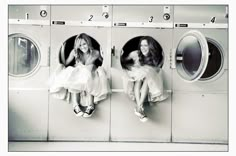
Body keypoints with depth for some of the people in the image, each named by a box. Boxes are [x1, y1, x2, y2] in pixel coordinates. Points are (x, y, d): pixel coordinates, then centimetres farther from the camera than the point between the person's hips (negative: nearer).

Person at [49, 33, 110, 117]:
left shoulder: (95, 53, -2)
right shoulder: (75, 52, 0)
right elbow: (65, 64, 5)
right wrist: (62, 51, -4)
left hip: (90, 74, -1)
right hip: (77, 73, 1)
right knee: (73, 81, -37)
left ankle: (90, 106, -44)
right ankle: (76, 105, -40)